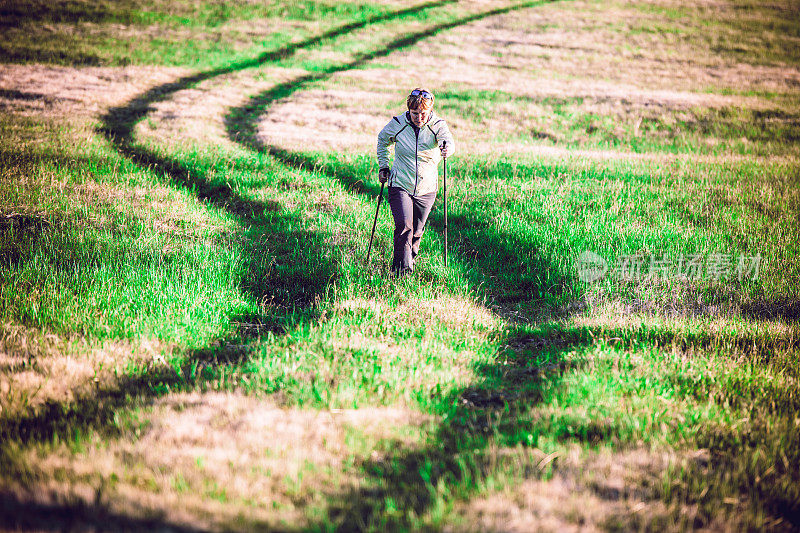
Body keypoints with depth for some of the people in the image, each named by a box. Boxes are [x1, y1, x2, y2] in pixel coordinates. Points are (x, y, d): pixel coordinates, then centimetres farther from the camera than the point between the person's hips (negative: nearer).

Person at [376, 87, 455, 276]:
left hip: (426, 189, 1)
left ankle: (411, 256, 41)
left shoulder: (437, 125, -10)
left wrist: (448, 148, -54)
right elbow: (382, 140, 13)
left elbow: (448, 139, -30)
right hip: (400, 186, -1)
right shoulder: (397, 124, -7)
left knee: (417, 231, 14)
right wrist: (383, 166, 10)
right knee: (404, 227, -19)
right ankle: (401, 268, -13)